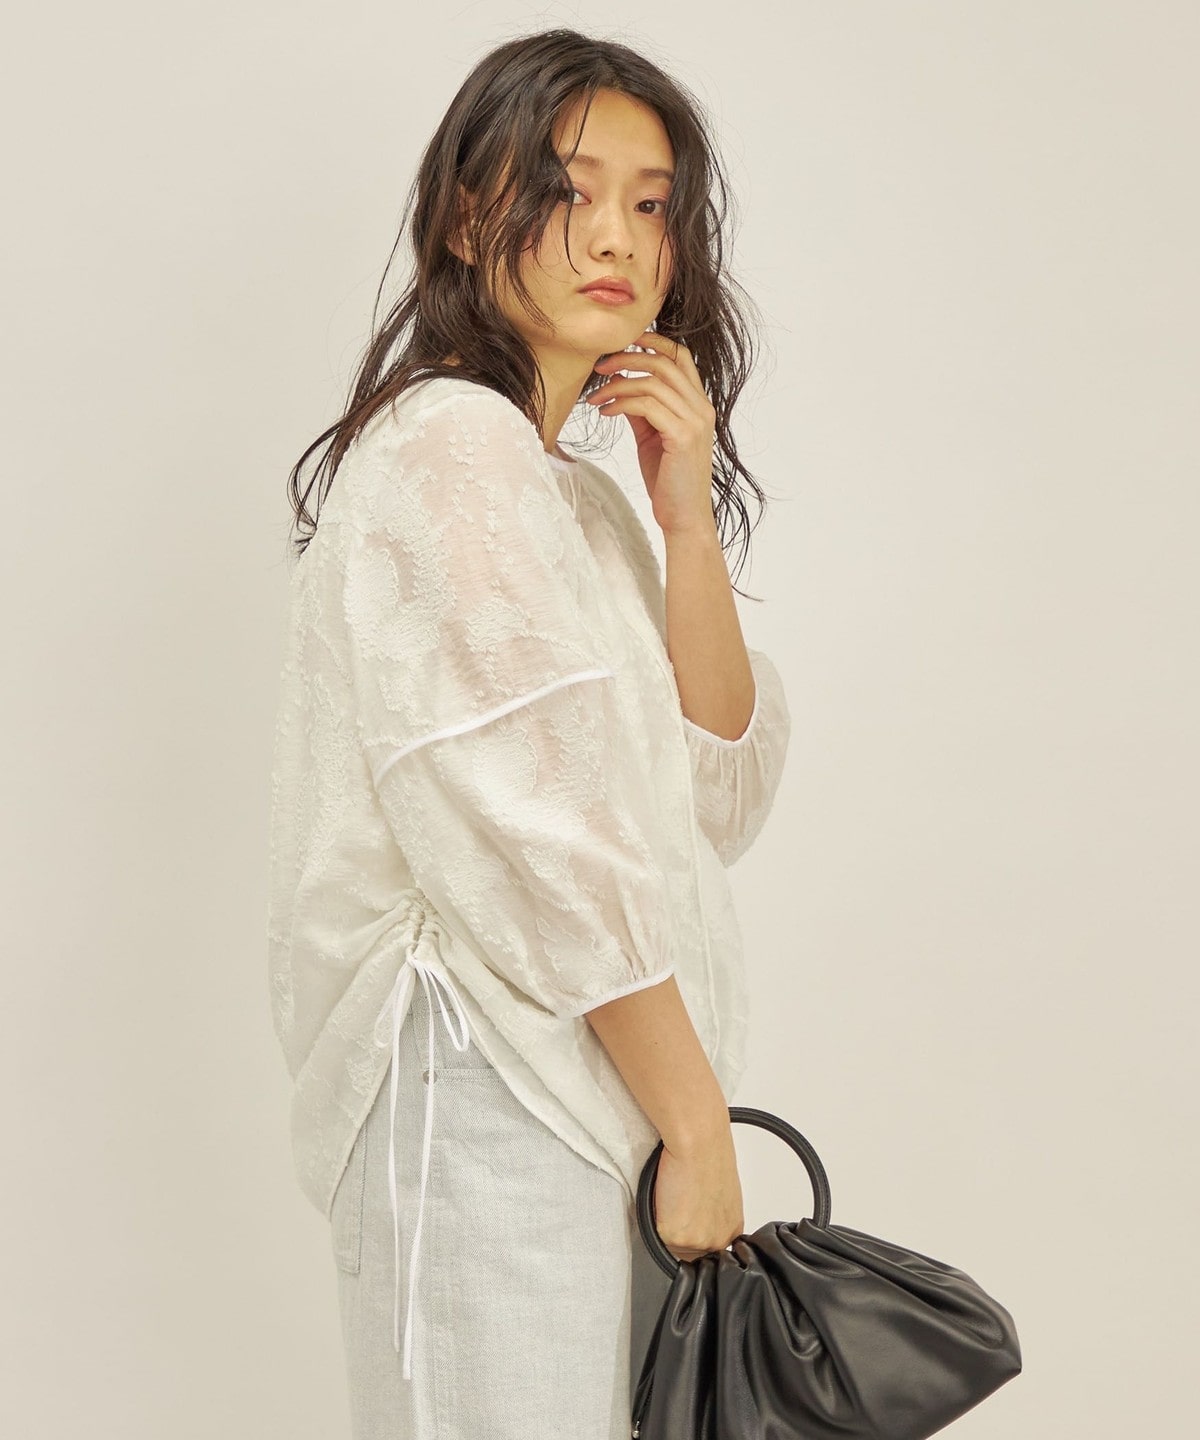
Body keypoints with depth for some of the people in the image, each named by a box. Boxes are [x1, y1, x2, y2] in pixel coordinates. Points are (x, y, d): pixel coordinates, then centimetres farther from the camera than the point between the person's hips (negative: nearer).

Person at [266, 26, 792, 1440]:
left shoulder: (581, 491, 17)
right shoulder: (451, 441, -12)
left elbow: (716, 802, 7)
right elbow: (545, 834, -17)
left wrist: (686, 518, -3)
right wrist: (695, 1121, -12)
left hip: (602, 1069, 9)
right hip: (490, 1089, -9)